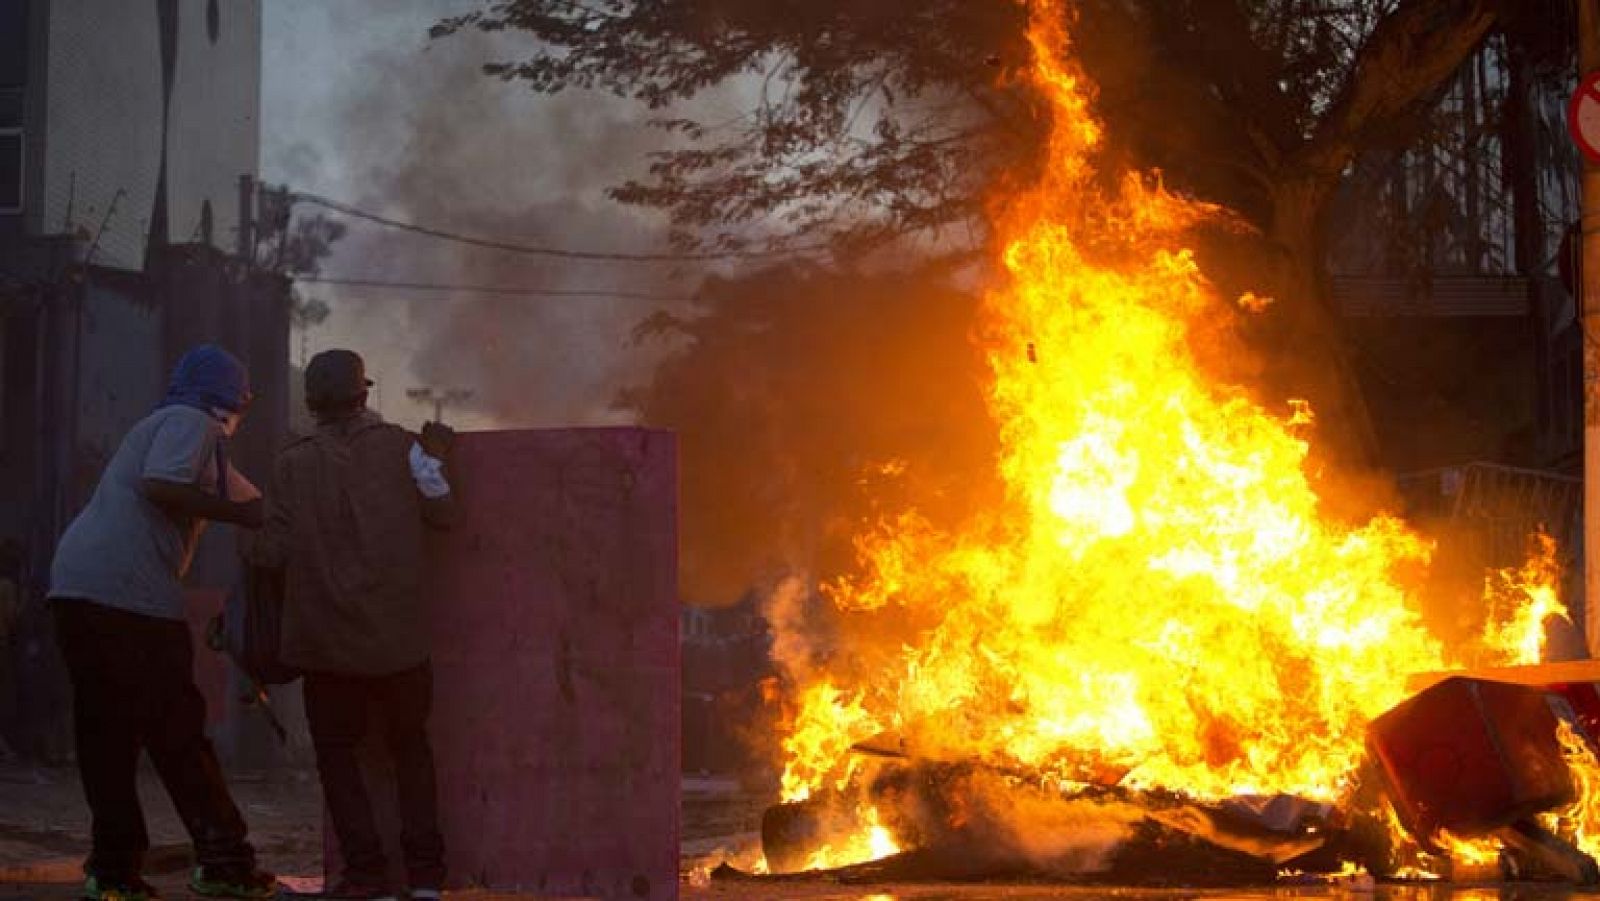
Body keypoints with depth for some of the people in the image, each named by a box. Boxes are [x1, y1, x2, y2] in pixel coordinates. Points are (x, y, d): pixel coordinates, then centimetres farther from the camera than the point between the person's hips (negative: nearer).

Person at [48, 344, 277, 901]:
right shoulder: (191, 424, 0)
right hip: (128, 593, -9)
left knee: (107, 732, 9)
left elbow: (257, 502, 35)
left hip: (76, 592, 9)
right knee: (177, 733, -5)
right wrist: (238, 513, -9)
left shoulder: (200, 441, 30)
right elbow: (159, 487, -17)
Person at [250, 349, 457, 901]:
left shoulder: (292, 465, 0)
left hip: (327, 640, -1)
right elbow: (442, 514, 4)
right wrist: (436, 462, 20)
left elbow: (274, 553, -6)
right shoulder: (397, 446, 0)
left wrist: (252, 550, 16)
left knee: (336, 752, 13)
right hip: (399, 637, 1)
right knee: (410, 746, 17)